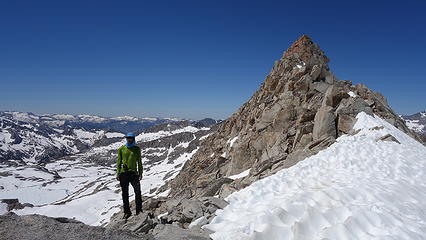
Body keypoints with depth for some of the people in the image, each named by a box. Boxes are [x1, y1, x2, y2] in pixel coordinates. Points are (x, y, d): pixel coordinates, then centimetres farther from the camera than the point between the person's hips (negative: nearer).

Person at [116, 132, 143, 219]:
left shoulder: (137, 149, 6)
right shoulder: (121, 149, 7)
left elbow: (139, 162, 9)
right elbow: (119, 161, 9)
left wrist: (140, 173, 4)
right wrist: (118, 173, 3)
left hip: (133, 172, -1)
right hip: (123, 173, 1)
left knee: (137, 192, -5)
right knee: (125, 193, 7)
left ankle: (139, 209, 8)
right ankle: (127, 212, 18)